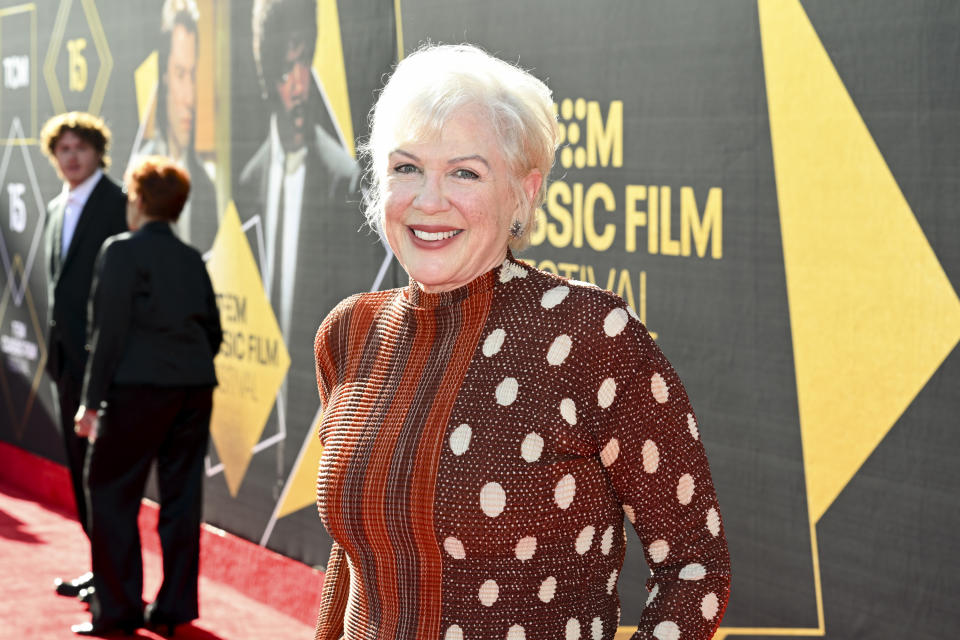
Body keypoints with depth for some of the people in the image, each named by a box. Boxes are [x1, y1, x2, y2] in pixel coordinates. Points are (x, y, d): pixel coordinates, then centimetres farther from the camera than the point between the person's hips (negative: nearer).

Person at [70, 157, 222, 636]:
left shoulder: (122, 251, -5)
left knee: (110, 493, 3)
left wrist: (93, 400, -8)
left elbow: (110, 331, -10)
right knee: (181, 498, 9)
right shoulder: (192, 258, 13)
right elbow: (213, 331, 14)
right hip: (196, 388, 6)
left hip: (139, 388, -6)